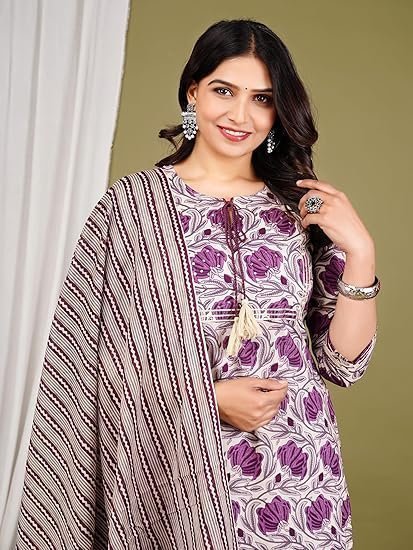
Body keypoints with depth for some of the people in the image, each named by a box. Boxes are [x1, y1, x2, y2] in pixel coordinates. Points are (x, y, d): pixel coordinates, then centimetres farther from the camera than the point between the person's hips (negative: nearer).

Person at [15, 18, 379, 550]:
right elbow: (97, 354, -4)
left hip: (298, 467, 3)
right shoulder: (133, 203, -5)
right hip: (182, 469, -2)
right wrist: (207, 396, -13)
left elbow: (343, 361, 1)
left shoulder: (303, 207, 3)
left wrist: (360, 252, -10)